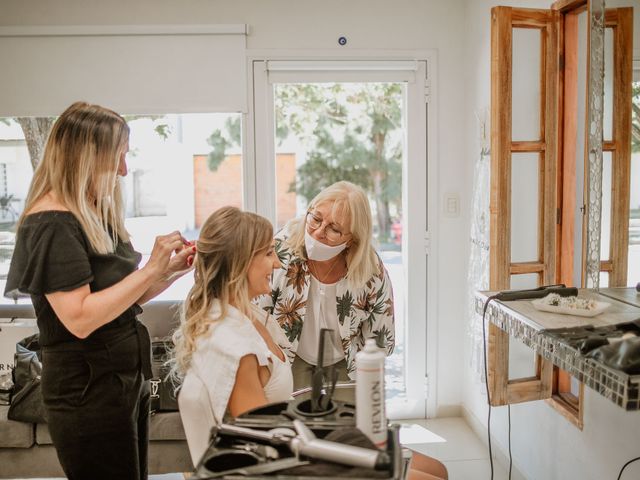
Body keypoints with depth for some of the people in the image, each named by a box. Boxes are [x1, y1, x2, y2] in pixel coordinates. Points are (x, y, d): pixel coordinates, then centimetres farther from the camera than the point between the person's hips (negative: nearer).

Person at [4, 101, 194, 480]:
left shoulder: (96, 215, 8)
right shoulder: (52, 224, -19)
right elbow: (80, 318, -26)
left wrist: (171, 270, -2)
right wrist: (151, 268, -24)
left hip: (127, 377, 9)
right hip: (88, 390, -9)